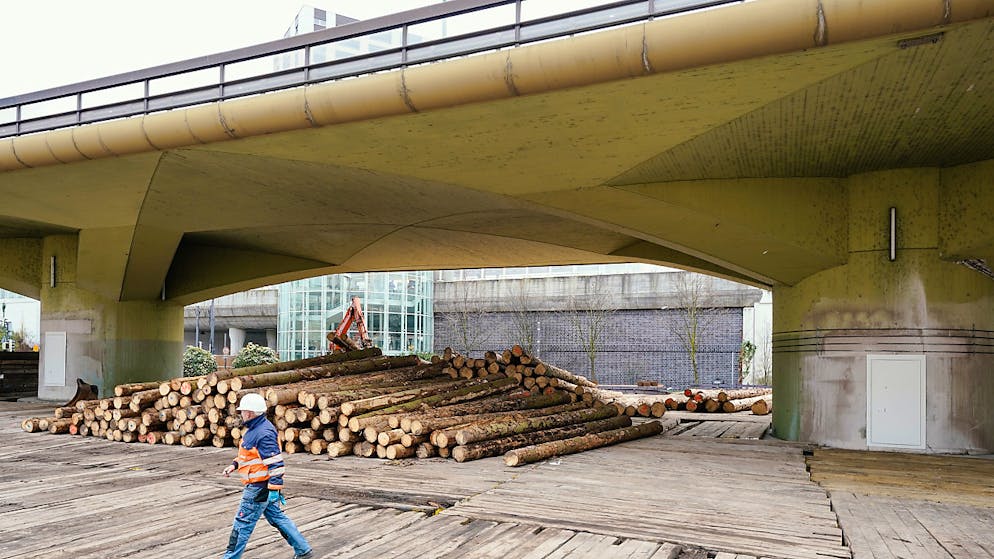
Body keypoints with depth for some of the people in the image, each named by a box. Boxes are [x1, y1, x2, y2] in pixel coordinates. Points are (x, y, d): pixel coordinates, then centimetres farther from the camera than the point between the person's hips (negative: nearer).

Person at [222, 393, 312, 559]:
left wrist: (274, 488, -28)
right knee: (277, 517, 15)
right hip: (259, 486, 10)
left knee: (243, 523, 2)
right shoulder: (254, 429, 11)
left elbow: (276, 462, -26)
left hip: (260, 487, -10)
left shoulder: (264, 433, -22)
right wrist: (234, 465, 15)